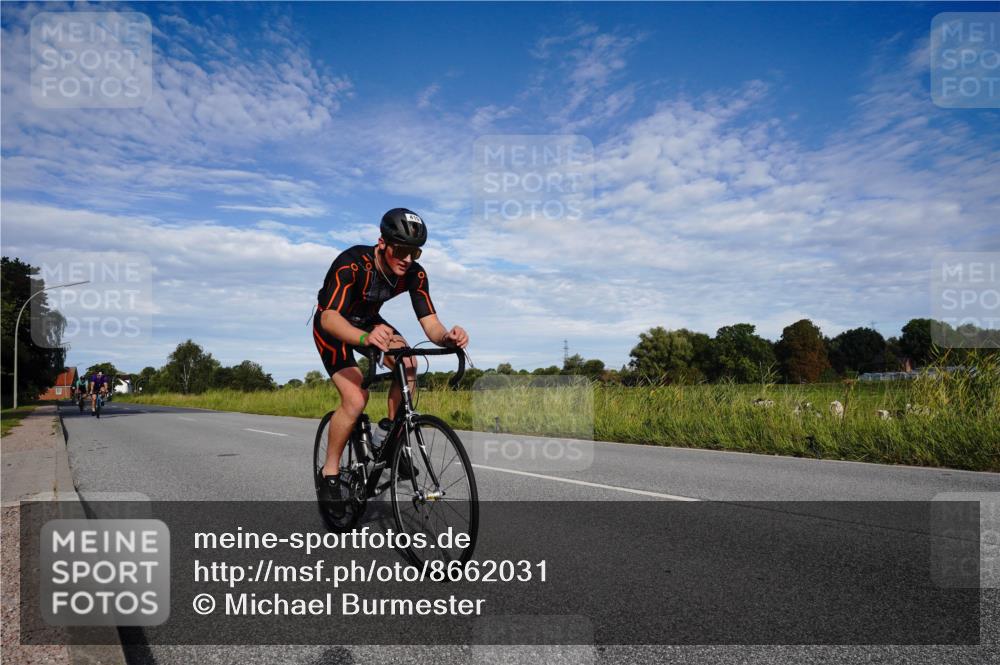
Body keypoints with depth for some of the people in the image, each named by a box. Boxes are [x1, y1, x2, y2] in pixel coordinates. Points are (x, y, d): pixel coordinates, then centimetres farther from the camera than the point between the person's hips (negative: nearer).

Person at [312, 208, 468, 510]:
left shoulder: (415, 274, -21)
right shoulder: (352, 263, -35)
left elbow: (431, 325, -25)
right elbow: (330, 318, -45)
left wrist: (448, 337, -49)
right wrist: (365, 338, -65)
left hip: (368, 322, 5)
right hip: (332, 326, -4)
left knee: (407, 365, -24)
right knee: (355, 399, -22)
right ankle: (329, 473, -1)